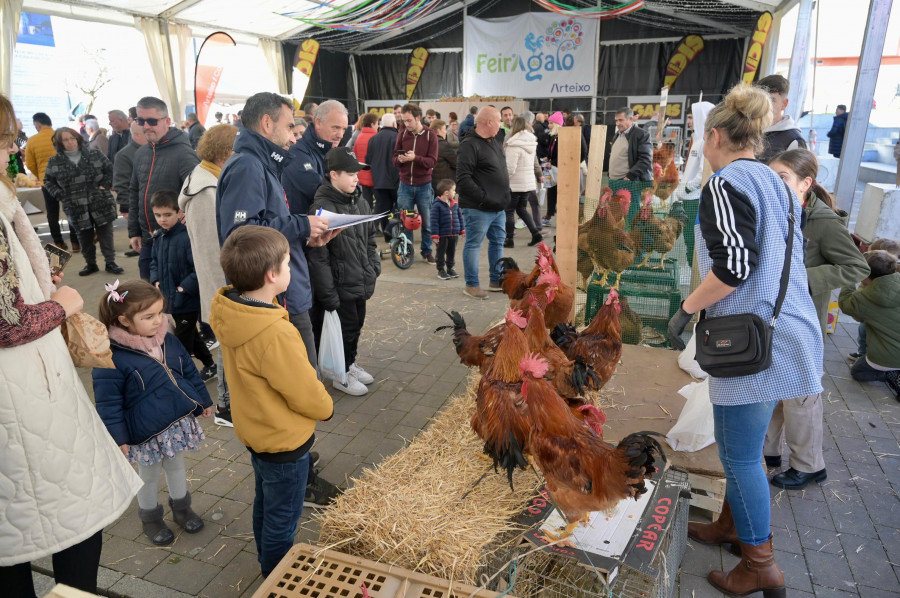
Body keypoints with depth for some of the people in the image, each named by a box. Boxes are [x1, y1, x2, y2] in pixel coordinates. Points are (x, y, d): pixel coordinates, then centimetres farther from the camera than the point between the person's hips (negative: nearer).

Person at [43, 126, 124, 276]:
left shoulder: (95, 155, -1)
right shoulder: (54, 162, 0)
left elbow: (110, 170, 8)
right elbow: (48, 181, 11)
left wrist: (105, 186, -4)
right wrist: (60, 195, -2)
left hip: (101, 203, -1)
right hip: (76, 208, 1)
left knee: (106, 235, 4)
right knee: (85, 238, 10)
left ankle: (110, 262, 14)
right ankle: (90, 264, 24)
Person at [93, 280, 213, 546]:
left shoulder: (167, 340, -5)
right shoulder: (112, 357, -23)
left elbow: (189, 370, 8)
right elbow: (108, 402, -17)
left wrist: (203, 401, 14)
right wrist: (118, 437, -14)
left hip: (179, 421, 5)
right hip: (146, 431, -5)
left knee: (176, 465, 23)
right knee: (149, 475, 17)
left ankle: (181, 507, 45)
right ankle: (150, 518, 40)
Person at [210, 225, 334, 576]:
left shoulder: (231, 313, -10)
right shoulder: (274, 335, -37)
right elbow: (306, 393, -25)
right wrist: (326, 408, -3)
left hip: (256, 429, 9)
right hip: (284, 440, -9)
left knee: (265, 505, 29)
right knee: (282, 520, 14)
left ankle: (268, 562, 51)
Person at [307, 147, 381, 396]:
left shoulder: (361, 203, 6)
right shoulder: (322, 208, -19)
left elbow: (370, 240, 18)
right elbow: (318, 257, -20)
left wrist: (374, 268, 8)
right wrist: (328, 295, -20)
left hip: (361, 282, 7)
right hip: (340, 286, -7)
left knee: (357, 324, 20)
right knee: (345, 327, 6)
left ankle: (351, 363, 42)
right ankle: (342, 374, 26)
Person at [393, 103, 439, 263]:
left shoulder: (430, 135, -5)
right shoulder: (402, 134, 2)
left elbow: (432, 161, -11)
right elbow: (394, 158, 5)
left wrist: (415, 158, -26)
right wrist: (399, 159, -18)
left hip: (424, 186, -2)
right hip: (405, 185, 2)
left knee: (426, 221, 8)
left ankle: (427, 251, 22)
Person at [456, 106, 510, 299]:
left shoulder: (494, 144, 16)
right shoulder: (470, 145, -14)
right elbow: (463, 179, -22)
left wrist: (503, 198, 14)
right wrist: (483, 198, -23)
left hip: (498, 207, 10)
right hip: (478, 209, -10)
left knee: (498, 242, 16)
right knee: (473, 244, 1)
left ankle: (496, 281, 29)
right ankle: (471, 284, 11)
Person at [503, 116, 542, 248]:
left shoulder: (514, 145, -18)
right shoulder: (532, 143, 7)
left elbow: (510, 168, -21)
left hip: (515, 184, -7)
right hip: (529, 182, 7)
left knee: (509, 211, 6)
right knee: (522, 209, 19)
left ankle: (509, 239, 11)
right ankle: (536, 233, 9)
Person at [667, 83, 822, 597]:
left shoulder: (726, 183, -13)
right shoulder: (775, 182, 15)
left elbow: (734, 263, -24)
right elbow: (794, 255, 19)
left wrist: (685, 310, -13)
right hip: (785, 331, 9)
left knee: (741, 454, 4)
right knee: (742, 445, 22)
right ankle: (733, 525, 39)